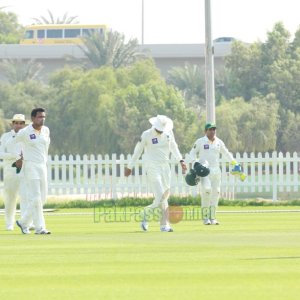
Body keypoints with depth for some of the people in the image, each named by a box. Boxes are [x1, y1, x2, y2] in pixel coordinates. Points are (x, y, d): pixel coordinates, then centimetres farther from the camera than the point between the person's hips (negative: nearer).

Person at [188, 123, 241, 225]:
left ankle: (212, 217, 11)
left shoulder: (219, 142, 10)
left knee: (216, 192, 2)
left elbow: (226, 153, 21)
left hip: (216, 170, 5)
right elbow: (192, 153, 6)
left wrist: (234, 163, 13)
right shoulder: (200, 142, -1)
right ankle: (205, 217, -14)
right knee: (206, 189, -22)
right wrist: (196, 162, -12)